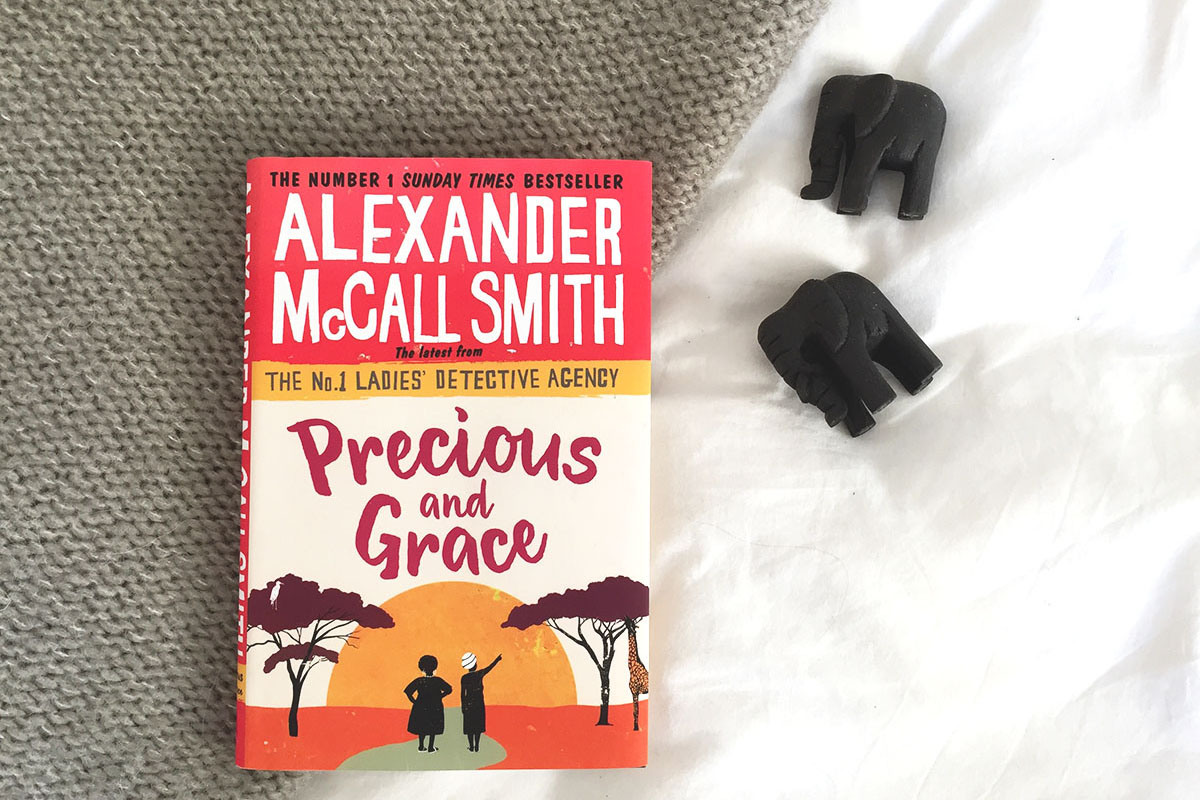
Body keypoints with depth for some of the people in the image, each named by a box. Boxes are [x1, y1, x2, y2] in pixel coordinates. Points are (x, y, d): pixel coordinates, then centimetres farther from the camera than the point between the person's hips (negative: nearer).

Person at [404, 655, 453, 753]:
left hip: (421, 707, 1)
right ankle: (430, 748, 13)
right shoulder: (438, 681, -12)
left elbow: (407, 691, -14)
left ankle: (421, 746, 23)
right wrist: (439, 696, 1)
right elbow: (448, 689, -7)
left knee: (421, 727, 17)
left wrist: (414, 701, -4)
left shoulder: (418, 681, -11)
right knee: (433, 728, 11)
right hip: (435, 709, -1)